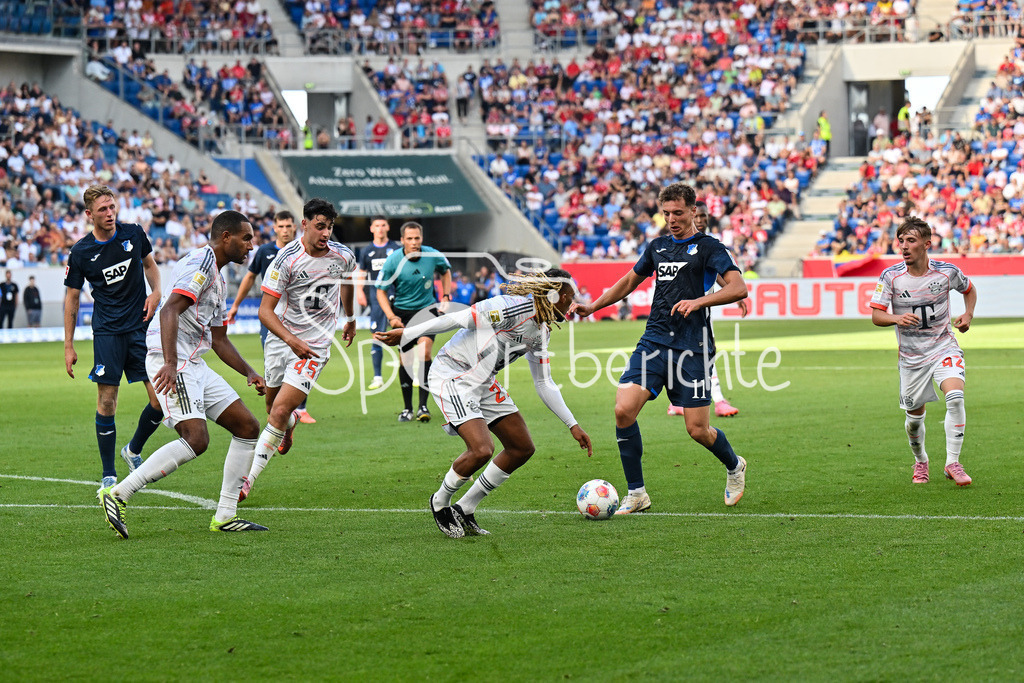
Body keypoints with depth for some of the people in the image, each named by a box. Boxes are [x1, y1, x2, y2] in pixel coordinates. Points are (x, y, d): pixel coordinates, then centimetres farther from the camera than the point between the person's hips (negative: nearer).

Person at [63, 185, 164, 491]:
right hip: (107, 331, -2)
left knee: (161, 398, -4)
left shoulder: (133, 234, 0)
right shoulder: (80, 252, -5)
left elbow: (150, 264, 19)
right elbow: (72, 297, 4)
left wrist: (156, 292, 0)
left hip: (141, 326, 2)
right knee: (106, 402, -5)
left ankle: (134, 451, 21)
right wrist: (68, 346, 3)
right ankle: (109, 475, 6)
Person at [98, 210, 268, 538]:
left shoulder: (218, 280, 24)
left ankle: (225, 515, 8)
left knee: (248, 427, 6)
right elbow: (170, 310, -22)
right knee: (196, 439, -23)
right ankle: (116, 495, -18)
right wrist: (170, 364, -32)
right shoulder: (201, 263, -9)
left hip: (193, 364, 11)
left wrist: (250, 373, 19)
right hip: (172, 363, -11)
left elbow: (219, 340, 31)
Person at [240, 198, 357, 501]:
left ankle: (248, 479, -8)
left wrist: (350, 318, 34)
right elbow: (265, 310, -17)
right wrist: (292, 340, -30)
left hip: (316, 345, -1)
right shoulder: (287, 259, -16)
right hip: (281, 338, 1)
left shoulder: (344, 256, -6)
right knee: (273, 406, 17)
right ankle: (292, 421, 55)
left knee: (280, 411, -14)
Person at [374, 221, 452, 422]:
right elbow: (381, 291, -6)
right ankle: (407, 408, 13)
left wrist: (446, 297, 4)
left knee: (424, 352, -18)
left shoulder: (433, 256, -11)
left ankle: (423, 405, -16)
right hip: (402, 312, 0)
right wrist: (391, 317, -18)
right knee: (405, 359, -1)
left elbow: (446, 271, 13)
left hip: (427, 308, 0)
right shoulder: (393, 262, -15)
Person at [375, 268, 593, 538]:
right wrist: (407, 334, -22)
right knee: (481, 450, -24)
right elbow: (461, 318, -21)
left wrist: (573, 425, 15)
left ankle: (464, 510, 15)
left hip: (484, 384, 10)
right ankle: (440, 503, 5)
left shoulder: (542, 332, 9)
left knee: (523, 448, 5)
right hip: (452, 377, -10)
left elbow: (544, 384, 18)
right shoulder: (514, 307, -21)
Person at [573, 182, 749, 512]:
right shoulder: (658, 246, 15)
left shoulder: (709, 248, -3)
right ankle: (636, 494, -3)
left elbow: (738, 288, -16)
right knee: (624, 409, -14)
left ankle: (734, 467, 31)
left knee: (697, 430, -3)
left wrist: (699, 301, -28)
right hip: (654, 341, 5)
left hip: (692, 347, -5)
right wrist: (593, 306, 24)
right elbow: (630, 280, 31)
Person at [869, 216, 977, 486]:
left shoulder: (947, 272, -8)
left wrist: (968, 315, -3)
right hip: (911, 356, 1)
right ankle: (920, 461, 38)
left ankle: (953, 463, -14)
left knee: (955, 397, -24)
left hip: (944, 347, -1)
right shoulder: (891, 276, -10)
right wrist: (897, 319, -29)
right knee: (915, 414, 9)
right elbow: (876, 315, -9)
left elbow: (969, 289, 14)